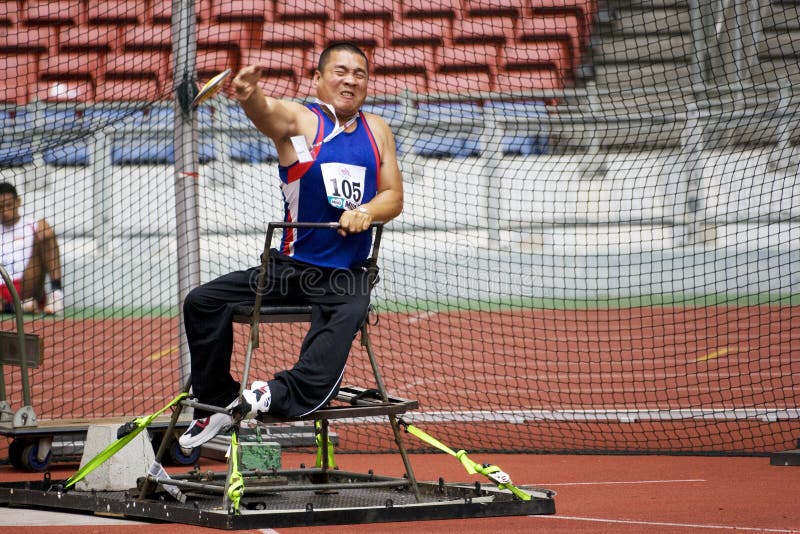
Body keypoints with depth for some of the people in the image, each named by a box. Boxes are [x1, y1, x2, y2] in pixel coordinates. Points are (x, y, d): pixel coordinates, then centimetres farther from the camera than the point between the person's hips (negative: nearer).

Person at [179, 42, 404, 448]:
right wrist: (249, 94, -52)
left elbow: (393, 197, 10)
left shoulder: (376, 131, 12)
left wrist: (366, 210, -16)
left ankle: (282, 395, -49)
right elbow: (265, 111, -25)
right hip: (289, 266, 0)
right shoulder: (299, 121, -1)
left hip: (345, 274, 0)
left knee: (349, 313, -35)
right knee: (202, 302, -13)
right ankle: (217, 405, -1)